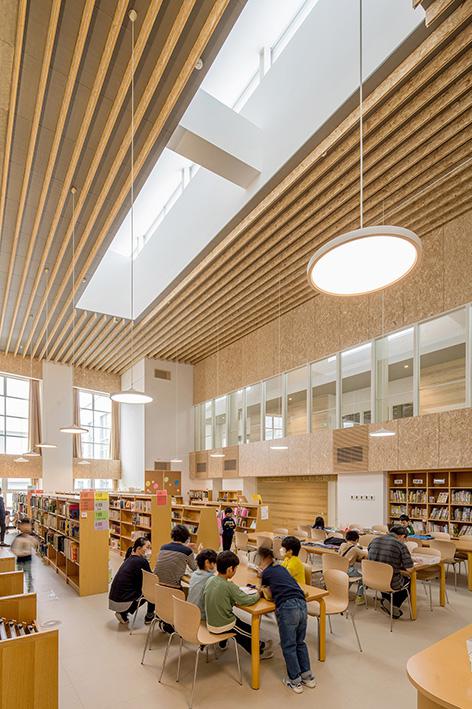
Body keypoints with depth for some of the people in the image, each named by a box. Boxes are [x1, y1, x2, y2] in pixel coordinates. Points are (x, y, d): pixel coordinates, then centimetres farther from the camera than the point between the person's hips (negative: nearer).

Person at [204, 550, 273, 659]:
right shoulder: (229, 586, -27)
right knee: (251, 632, 18)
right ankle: (259, 651, 44)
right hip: (223, 627, -7)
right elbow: (247, 600, -24)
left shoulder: (209, 580, -7)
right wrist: (259, 594, -5)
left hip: (210, 624, 7)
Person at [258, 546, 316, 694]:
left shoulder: (266, 573, 8)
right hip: (302, 605, 6)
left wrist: (263, 589, 34)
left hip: (287, 608, -6)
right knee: (300, 642, 23)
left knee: (288, 646, 11)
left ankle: (295, 681, 18)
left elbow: (269, 596, 17)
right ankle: (308, 676, 29)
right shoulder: (281, 568, 23)